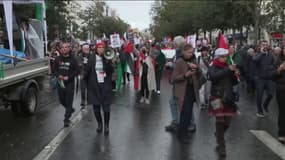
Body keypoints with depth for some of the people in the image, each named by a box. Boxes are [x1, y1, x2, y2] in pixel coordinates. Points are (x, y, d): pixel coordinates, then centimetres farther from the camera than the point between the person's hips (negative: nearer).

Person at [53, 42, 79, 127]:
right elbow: (55, 70, 12)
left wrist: (68, 77, -15)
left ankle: (67, 119, 4)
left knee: (69, 101, -3)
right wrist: (58, 75, -8)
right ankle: (70, 109, 41)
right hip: (60, 82, 4)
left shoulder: (72, 59, -4)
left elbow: (76, 71, -3)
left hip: (69, 83, -4)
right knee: (62, 100, 13)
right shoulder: (58, 59, 6)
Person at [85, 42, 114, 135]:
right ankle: (99, 124, 29)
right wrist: (87, 83, 5)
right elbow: (87, 71, 6)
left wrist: (107, 62, -20)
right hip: (94, 86, 1)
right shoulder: (91, 58, 2)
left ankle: (106, 125, 12)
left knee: (106, 107, -4)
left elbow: (111, 71, -7)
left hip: (105, 86, -1)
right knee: (96, 106, 9)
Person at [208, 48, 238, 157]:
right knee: (220, 121, -7)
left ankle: (218, 135, 39)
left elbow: (234, 82, 11)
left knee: (227, 122, 9)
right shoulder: (213, 68, -2)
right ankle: (221, 146, 2)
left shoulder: (227, 67, 12)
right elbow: (214, 76, -24)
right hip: (217, 97, -5)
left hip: (228, 97, 5)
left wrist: (234, 73, -7)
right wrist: (228, 69, -28)